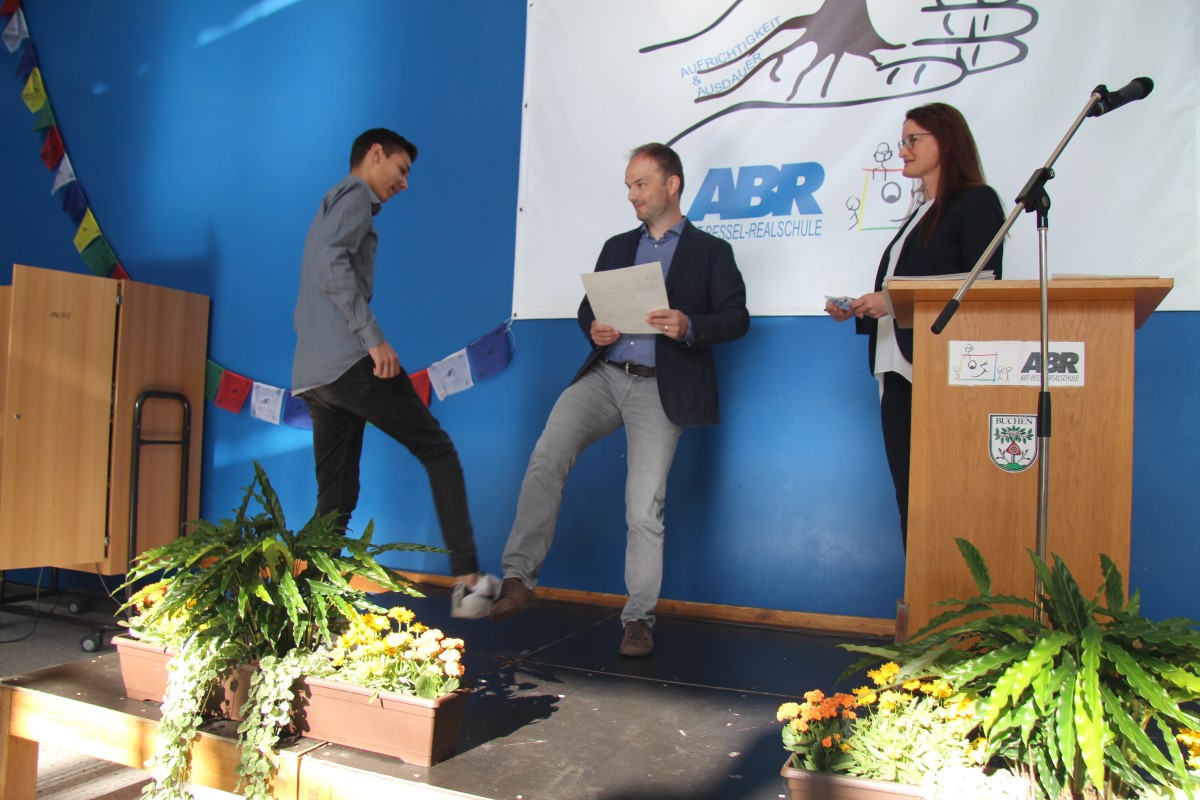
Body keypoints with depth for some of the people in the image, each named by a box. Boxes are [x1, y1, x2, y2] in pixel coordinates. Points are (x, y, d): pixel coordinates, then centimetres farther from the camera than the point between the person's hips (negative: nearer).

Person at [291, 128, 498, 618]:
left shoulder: (332, 205, 30)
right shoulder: (355, 195, 2)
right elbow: (330, 261, -18)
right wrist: (374, 337, -20)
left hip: (310, 374, 9)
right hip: (350, 361, -9)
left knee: (335, 500, 8)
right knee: (439, 453, -4)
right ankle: (466, 580, -9)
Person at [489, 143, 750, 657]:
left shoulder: (711, 252, 9)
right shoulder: (617, 247, 21)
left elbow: (737, 318, 1)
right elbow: (588, 307, 21)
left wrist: (689, 326, -18)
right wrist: (593, 328, -4)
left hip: (659, 388, -3)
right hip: (604, 376, 4)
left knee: (645, 509, -7)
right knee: (547, 456, -20)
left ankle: (638, 619, 9)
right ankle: (518, 578, -9)